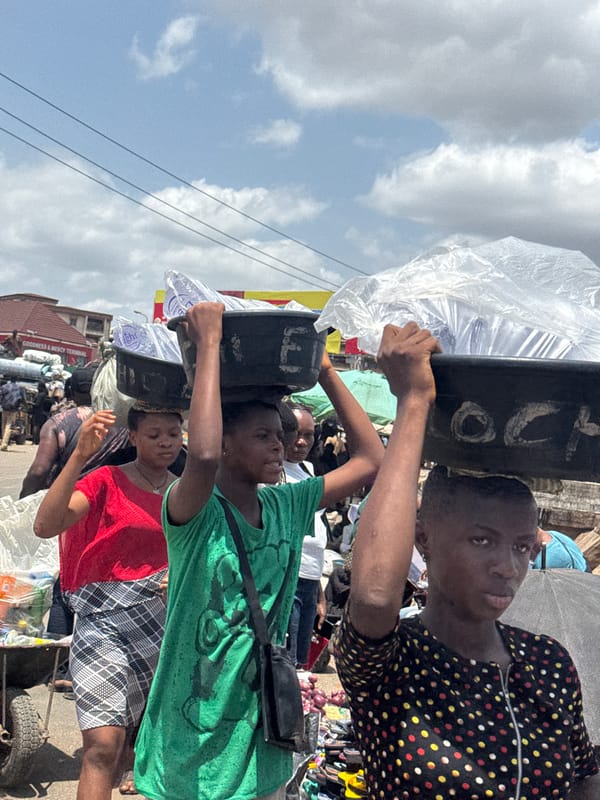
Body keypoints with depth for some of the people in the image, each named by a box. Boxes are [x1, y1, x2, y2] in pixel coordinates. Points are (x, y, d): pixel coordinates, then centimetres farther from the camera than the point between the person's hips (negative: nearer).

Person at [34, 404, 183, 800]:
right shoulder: (107, 481, -8)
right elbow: (45, 525, -23)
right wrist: (79, 455, -30)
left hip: (162, 619, 5)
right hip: (105, 622, -5)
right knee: (103, 744, -12)